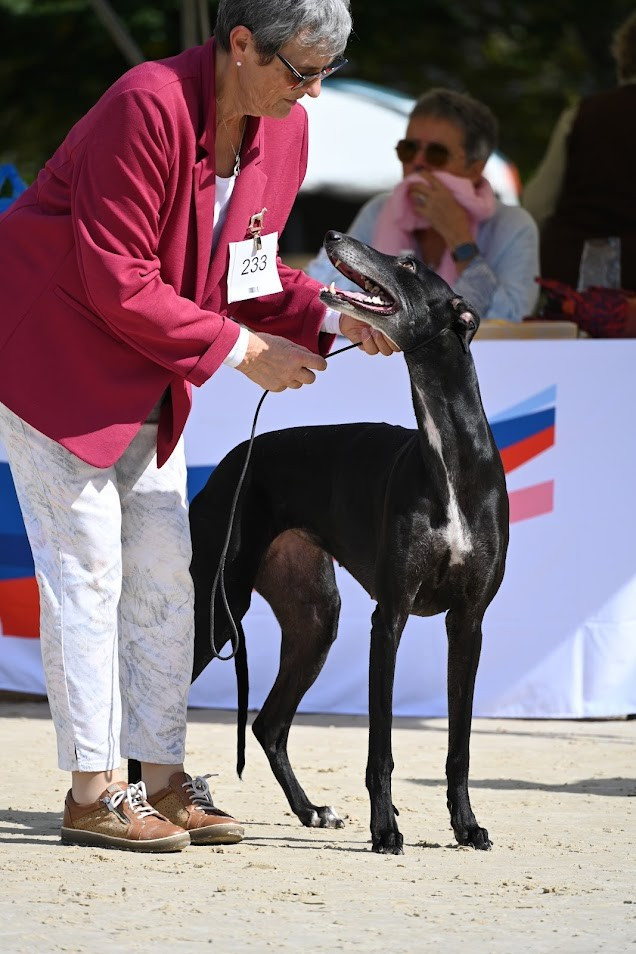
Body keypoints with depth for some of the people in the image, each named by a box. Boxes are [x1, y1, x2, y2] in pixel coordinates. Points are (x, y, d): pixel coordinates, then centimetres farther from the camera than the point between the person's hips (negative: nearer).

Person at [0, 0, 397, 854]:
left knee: (164, 567, 6)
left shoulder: (284, 127, -4)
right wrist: (240, 349, -23)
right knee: (86, 567, -8)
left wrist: (325, 316, -10)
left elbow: (243, 270, 7)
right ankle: (93, 793, -3)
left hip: (147, 366, 8)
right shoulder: (149, 109, -28)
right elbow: (118, 284, -27)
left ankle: (161, 778, 11)